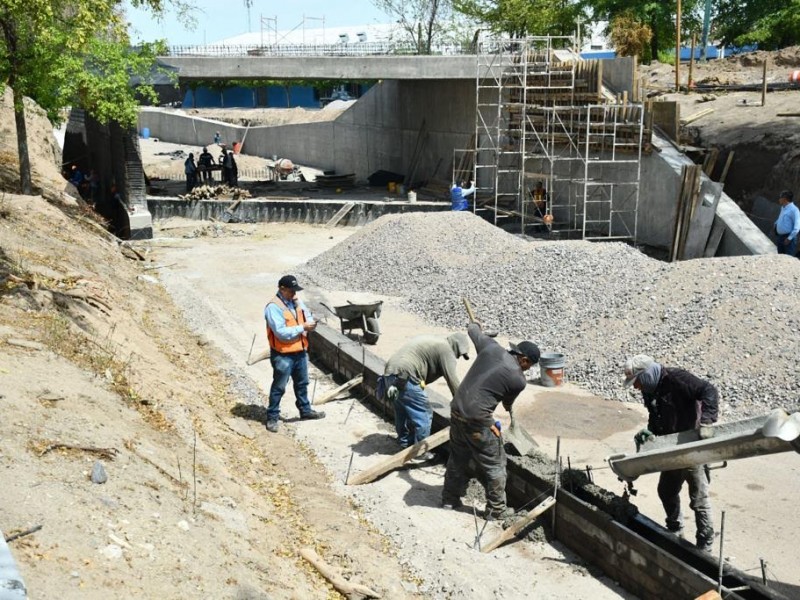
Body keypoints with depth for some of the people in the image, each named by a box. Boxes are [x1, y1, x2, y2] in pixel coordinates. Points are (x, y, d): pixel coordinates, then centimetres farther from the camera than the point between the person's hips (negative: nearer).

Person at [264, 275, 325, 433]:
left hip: (300, 351, 8)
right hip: (283, 355, -8)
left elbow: (307, 315, 10)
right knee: (278, 387, 4)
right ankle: (272, 417, 15)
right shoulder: (273, 307, -21)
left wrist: (311, 322, -14)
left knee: (302, 384, 22)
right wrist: (302, 327, -24)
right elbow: (281, 333, -26)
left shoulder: (296, 301, 5)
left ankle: (305, 410, 37)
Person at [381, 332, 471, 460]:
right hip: (404, 376, -10)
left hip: (390, 373, 10)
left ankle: (405, 444, 36)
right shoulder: (446, 350, -2)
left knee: (402, 412, 24)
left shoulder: (434, 342, 27)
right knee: (424, 415, 1)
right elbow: (453, 380, -6)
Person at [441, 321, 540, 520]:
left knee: (458, 457, 24)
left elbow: (472, 330, 20)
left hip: (457, 410, 7)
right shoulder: (519, 380, -9)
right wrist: (508, 407, 36)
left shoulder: (491, 347, 1)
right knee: (494, 465, 11)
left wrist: (475, 325, 44)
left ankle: (450, 498, 37)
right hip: (477, 420, -7)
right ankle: (496, 510, 21)